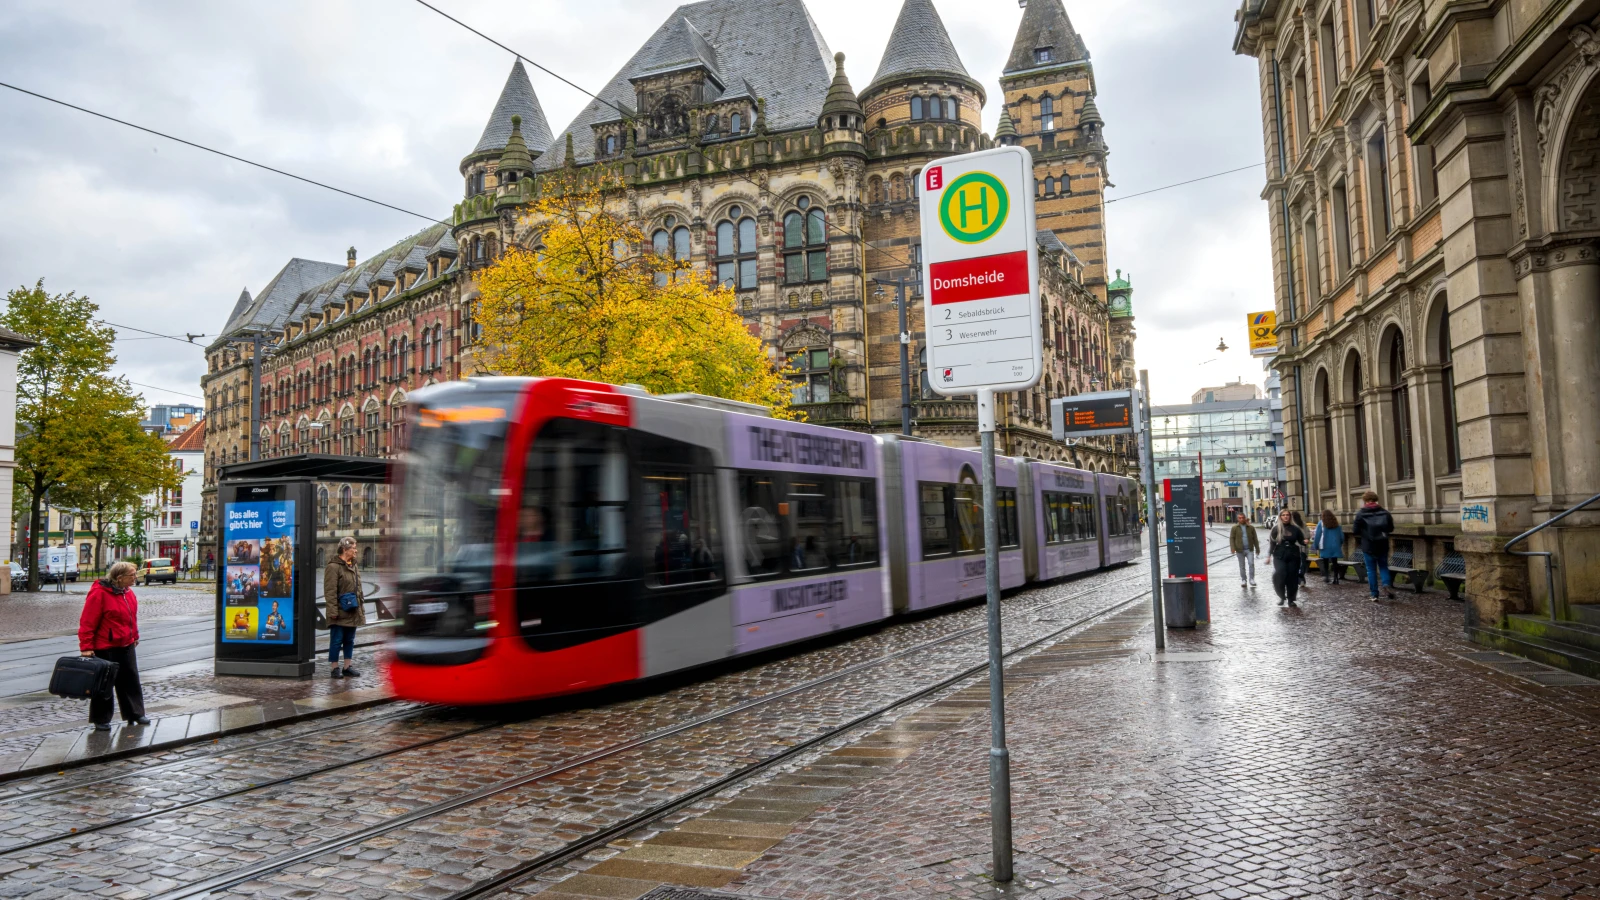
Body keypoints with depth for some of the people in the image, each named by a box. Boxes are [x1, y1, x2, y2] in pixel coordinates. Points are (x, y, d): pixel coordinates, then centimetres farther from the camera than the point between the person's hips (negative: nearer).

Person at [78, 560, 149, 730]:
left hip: (126, 646, 8)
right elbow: (87, 622, -18)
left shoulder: (127, 591, 7)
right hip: (105, 648, -8)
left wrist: (134, 636, 21)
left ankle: (135, 713, 22)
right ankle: (101, 720, 15)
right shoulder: (99, 593, -18)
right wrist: (86, 647, -19)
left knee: (131, 679, 12)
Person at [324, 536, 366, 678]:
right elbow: (330, 591, -17)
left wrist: (361, 606, 18)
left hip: (353, 612, 8)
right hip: (340, 613, -8)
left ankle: (347, 667, 19)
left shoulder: (353, 566, 15)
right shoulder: (333, 566, -13)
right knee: (337, 640, 0)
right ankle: (334, 668, 7)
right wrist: (333, 610, -20)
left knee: (350, 640, 13)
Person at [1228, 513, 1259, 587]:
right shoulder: (1235, 528, 3)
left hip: (1250, 550, 0)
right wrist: (1233, 548, -13)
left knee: (1251, 564, -13)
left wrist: (1257, 549, 9)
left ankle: (1251, 579, -3)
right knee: (1242, 566, 7)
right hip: (1240, 550, 0)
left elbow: (1255, 539, 10)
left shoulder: (1251, 527, 6)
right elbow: (1231, 538, -1)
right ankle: (1243, 580, 17)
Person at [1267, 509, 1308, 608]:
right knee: (1279, 575, -17)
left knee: (1292, 577, 3)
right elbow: (1271, 543, 4)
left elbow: (1301, 540, 8)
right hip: (1279, 556, -1)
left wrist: (1304, 542, -15)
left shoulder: (1295, 528, 5)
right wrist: (1269, 555, 0)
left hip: (1293, 556, 2)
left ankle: (1291, 599, 16)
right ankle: (1281, 597, 2)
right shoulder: (1276, 528, 3)